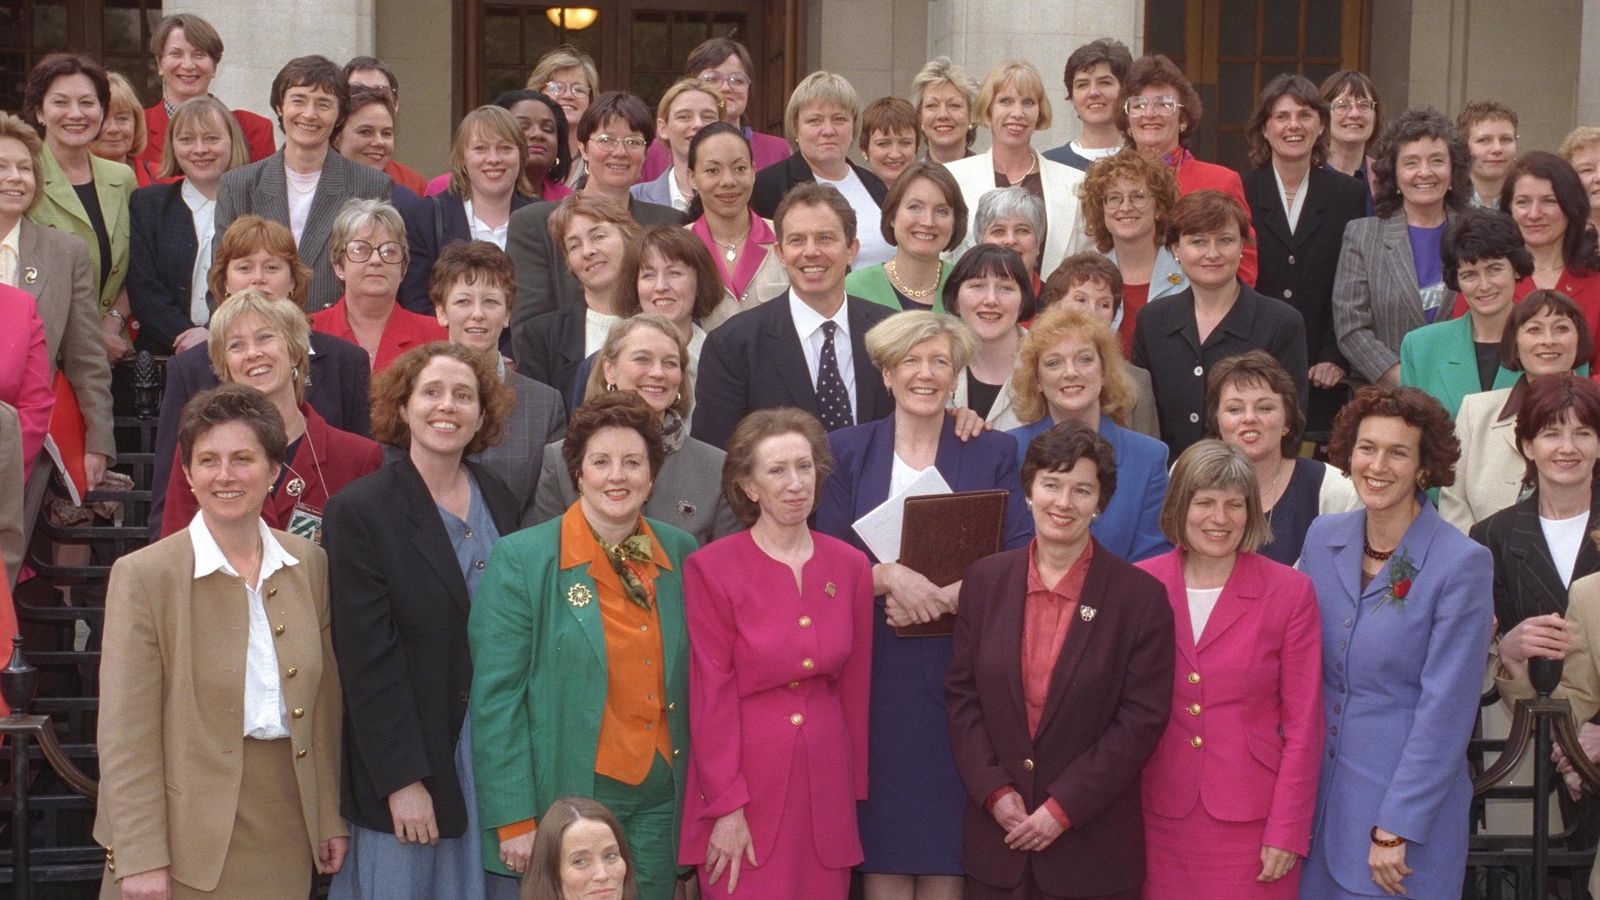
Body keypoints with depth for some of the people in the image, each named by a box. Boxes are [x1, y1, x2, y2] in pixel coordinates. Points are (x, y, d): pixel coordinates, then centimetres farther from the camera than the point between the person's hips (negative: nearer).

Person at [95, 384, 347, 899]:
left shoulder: (310, 565, 6)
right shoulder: (143, 576, -8)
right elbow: (125, 735, -9)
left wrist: (332, 818, 11)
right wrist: (140, 856, -12)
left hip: (283, 833, 4)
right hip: (188, 833, -3)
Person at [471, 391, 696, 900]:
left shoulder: (681, 555, 6)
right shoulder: (519, 561, -7)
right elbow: (495, 699, -9)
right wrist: (514, 820, -13)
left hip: (660, 803, 4)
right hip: (565, 802, -4)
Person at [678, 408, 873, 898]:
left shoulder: (850, 565, 7)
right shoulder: (710, 568, -5)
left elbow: (855, 687, 12)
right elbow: (710, 694, -7)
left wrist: (855, 789, 10)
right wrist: (727, 806, -11)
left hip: (825, 784, 4)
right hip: (744, 779, -3)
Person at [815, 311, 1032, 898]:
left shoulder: (993, 454, 8)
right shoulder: (847, 452, 9)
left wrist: (951, 595, -16)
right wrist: (888, 577, -16)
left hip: (959, 668, 0)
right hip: (876, 674, 0)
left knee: (947, 852, 0)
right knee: (883, 846, 0)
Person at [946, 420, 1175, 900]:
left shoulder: (1140, 596, -5)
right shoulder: (986, 580, 4)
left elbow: (1142, 719, -8)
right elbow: (962, 694, 5)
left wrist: (1063, 809, -11)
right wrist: (995, 791, -6)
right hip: (997, 831, 2)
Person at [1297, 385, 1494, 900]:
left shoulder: (1463, 564, -13)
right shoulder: (1323, 538, 3)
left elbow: (1446, 711, -14)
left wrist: (1396, 829, -16)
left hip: (1411, 800, -5)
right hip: (1317, 795, 5)